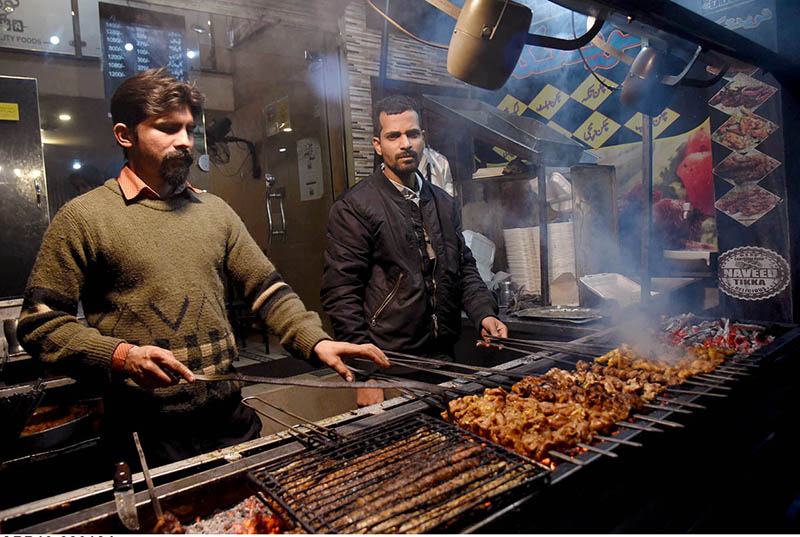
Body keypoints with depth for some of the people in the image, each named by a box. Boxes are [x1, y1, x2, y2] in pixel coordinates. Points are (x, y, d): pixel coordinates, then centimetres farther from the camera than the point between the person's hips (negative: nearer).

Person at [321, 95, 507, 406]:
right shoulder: (353, 208, -8)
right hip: (389, 367, -5)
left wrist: (483, 313, 1)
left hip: (444, 357, 6)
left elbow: (465, 268, 19)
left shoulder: (444, 203, 13)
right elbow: (341, 294, -12)